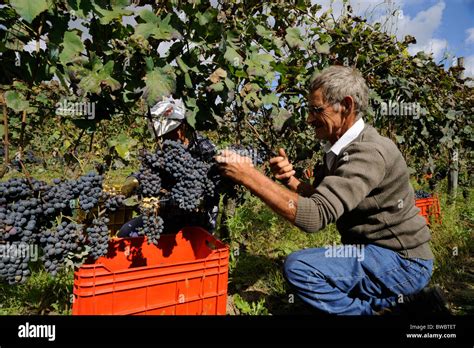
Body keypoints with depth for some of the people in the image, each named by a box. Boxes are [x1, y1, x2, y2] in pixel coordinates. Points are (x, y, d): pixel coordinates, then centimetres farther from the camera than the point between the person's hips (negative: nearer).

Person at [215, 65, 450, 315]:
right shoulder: (341, 148, 5)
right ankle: (398, 300, 16)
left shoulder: (368, 152, -25)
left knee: (299, 266, -24)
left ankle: (378, 308, -5)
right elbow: (321, 200, 7)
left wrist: (250, 177, -34)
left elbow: (316, 216, -35)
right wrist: (290, 179, -11)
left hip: (403, 262, -9)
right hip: (376, 252, 9)